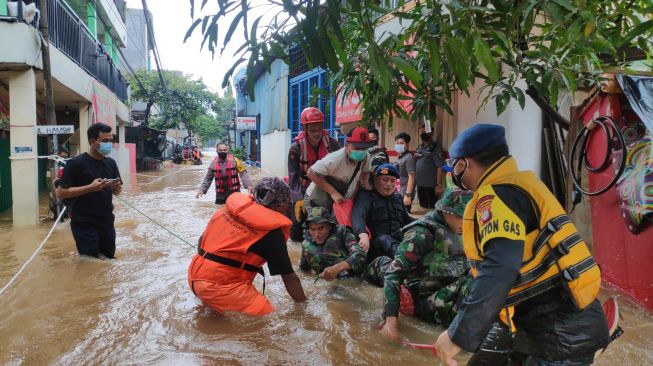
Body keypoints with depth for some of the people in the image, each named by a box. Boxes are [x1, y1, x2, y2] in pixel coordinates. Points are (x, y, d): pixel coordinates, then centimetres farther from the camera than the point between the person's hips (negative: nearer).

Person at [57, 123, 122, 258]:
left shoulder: (111, 163, 6)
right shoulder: (76, 163, -12)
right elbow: (61, 193, -14)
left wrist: (117, 187, -9)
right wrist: (90, 187, -24)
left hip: (107, 223, 6)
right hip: (85, 225, -6)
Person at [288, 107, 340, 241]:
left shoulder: (332, 144, -8)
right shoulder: (296, 148, -12)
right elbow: (293, 176, -14)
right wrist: (298, 200, -24)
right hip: (304, 193, -1)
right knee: (297, 234, -1)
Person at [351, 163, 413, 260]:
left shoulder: (397, 197, 24)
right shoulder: (366, 196, 2)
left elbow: (406, 220, 35)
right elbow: (357, 216, -18)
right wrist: (363, 235, -39)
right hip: (376, 241, -6)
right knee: (383, 239, -38)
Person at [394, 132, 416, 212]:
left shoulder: (409, 157, -12)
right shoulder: (399, 157, 14)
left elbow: (411, 177, -17)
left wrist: (408, 194, -22)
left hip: (405, 194, -9)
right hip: (398, 193, 9)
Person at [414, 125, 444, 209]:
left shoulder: (435, 147, -8)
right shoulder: (419, 148, 12)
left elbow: (440, 167, -14)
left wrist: (438, 185, -18)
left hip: (431, 184, -6)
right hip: (420, 184, 7)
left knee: (431, 208, 1)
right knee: (422, 207, 15)